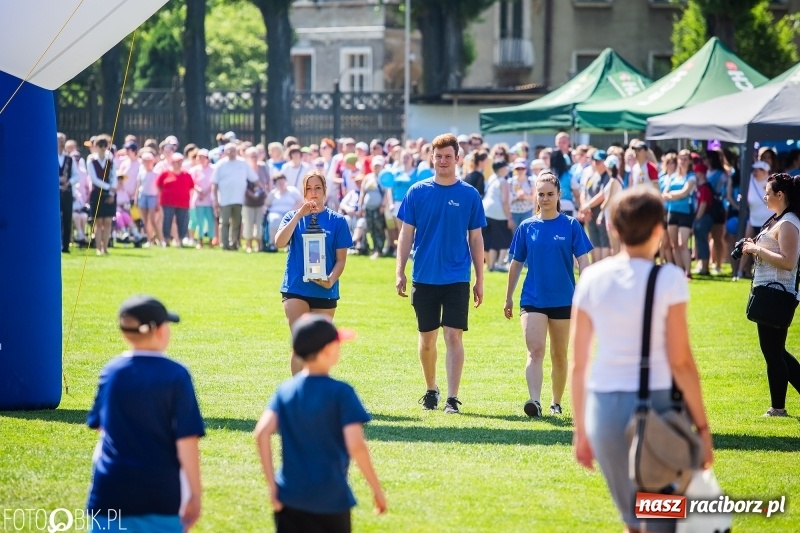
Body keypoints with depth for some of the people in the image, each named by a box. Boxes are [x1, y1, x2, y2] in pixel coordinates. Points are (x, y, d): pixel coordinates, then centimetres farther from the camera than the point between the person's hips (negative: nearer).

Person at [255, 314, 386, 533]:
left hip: (290, 498, 3)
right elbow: (356, 445, -16)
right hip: (331, 499, -3)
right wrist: (377, 489, -6)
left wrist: (272, 484, -4)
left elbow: (262, 433, -9)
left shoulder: (285, 391, 3)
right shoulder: (341, 392, -9)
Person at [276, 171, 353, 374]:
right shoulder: (293, 217, 3)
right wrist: (299, 215, -18)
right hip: (295, 289, -1)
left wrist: (331, 280, -17)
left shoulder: (337, 221, 1)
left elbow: (341, 259, 1)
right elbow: (280, 242, -14)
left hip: (325, 291, 1)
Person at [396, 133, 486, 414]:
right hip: (424, 277, 1)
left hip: (456, 278, -1)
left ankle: (452, 398, -8)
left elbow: (476, 239, 5)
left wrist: (480, 280, 4)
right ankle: (431, 390, 29)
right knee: (427, 338, 11)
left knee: (453, 336, -9)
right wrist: (400, 273, -1)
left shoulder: (469, 195, 1)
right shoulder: (417, 192, 2)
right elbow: (406, 234, 5)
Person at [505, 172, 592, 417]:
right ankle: (535, 401, -27)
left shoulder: (570, 225, -2)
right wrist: (509, 298, 15)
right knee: (535, 351, -16)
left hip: (563, 299, 0)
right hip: (532, 299, 0)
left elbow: (582, 261, -3)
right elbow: (516, 264, 12)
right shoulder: (527, 227, 3)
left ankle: (556, 403, 25)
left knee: (559, 355, 11)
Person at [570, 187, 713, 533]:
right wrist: (702, 427, -2)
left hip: (603, 409, 5)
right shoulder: (668, 279, -8)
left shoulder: (592, 278, 4)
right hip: (656, 407, -4)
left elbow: (577, 364, 7)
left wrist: (581, 429, 16)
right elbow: (680, 363, -9)